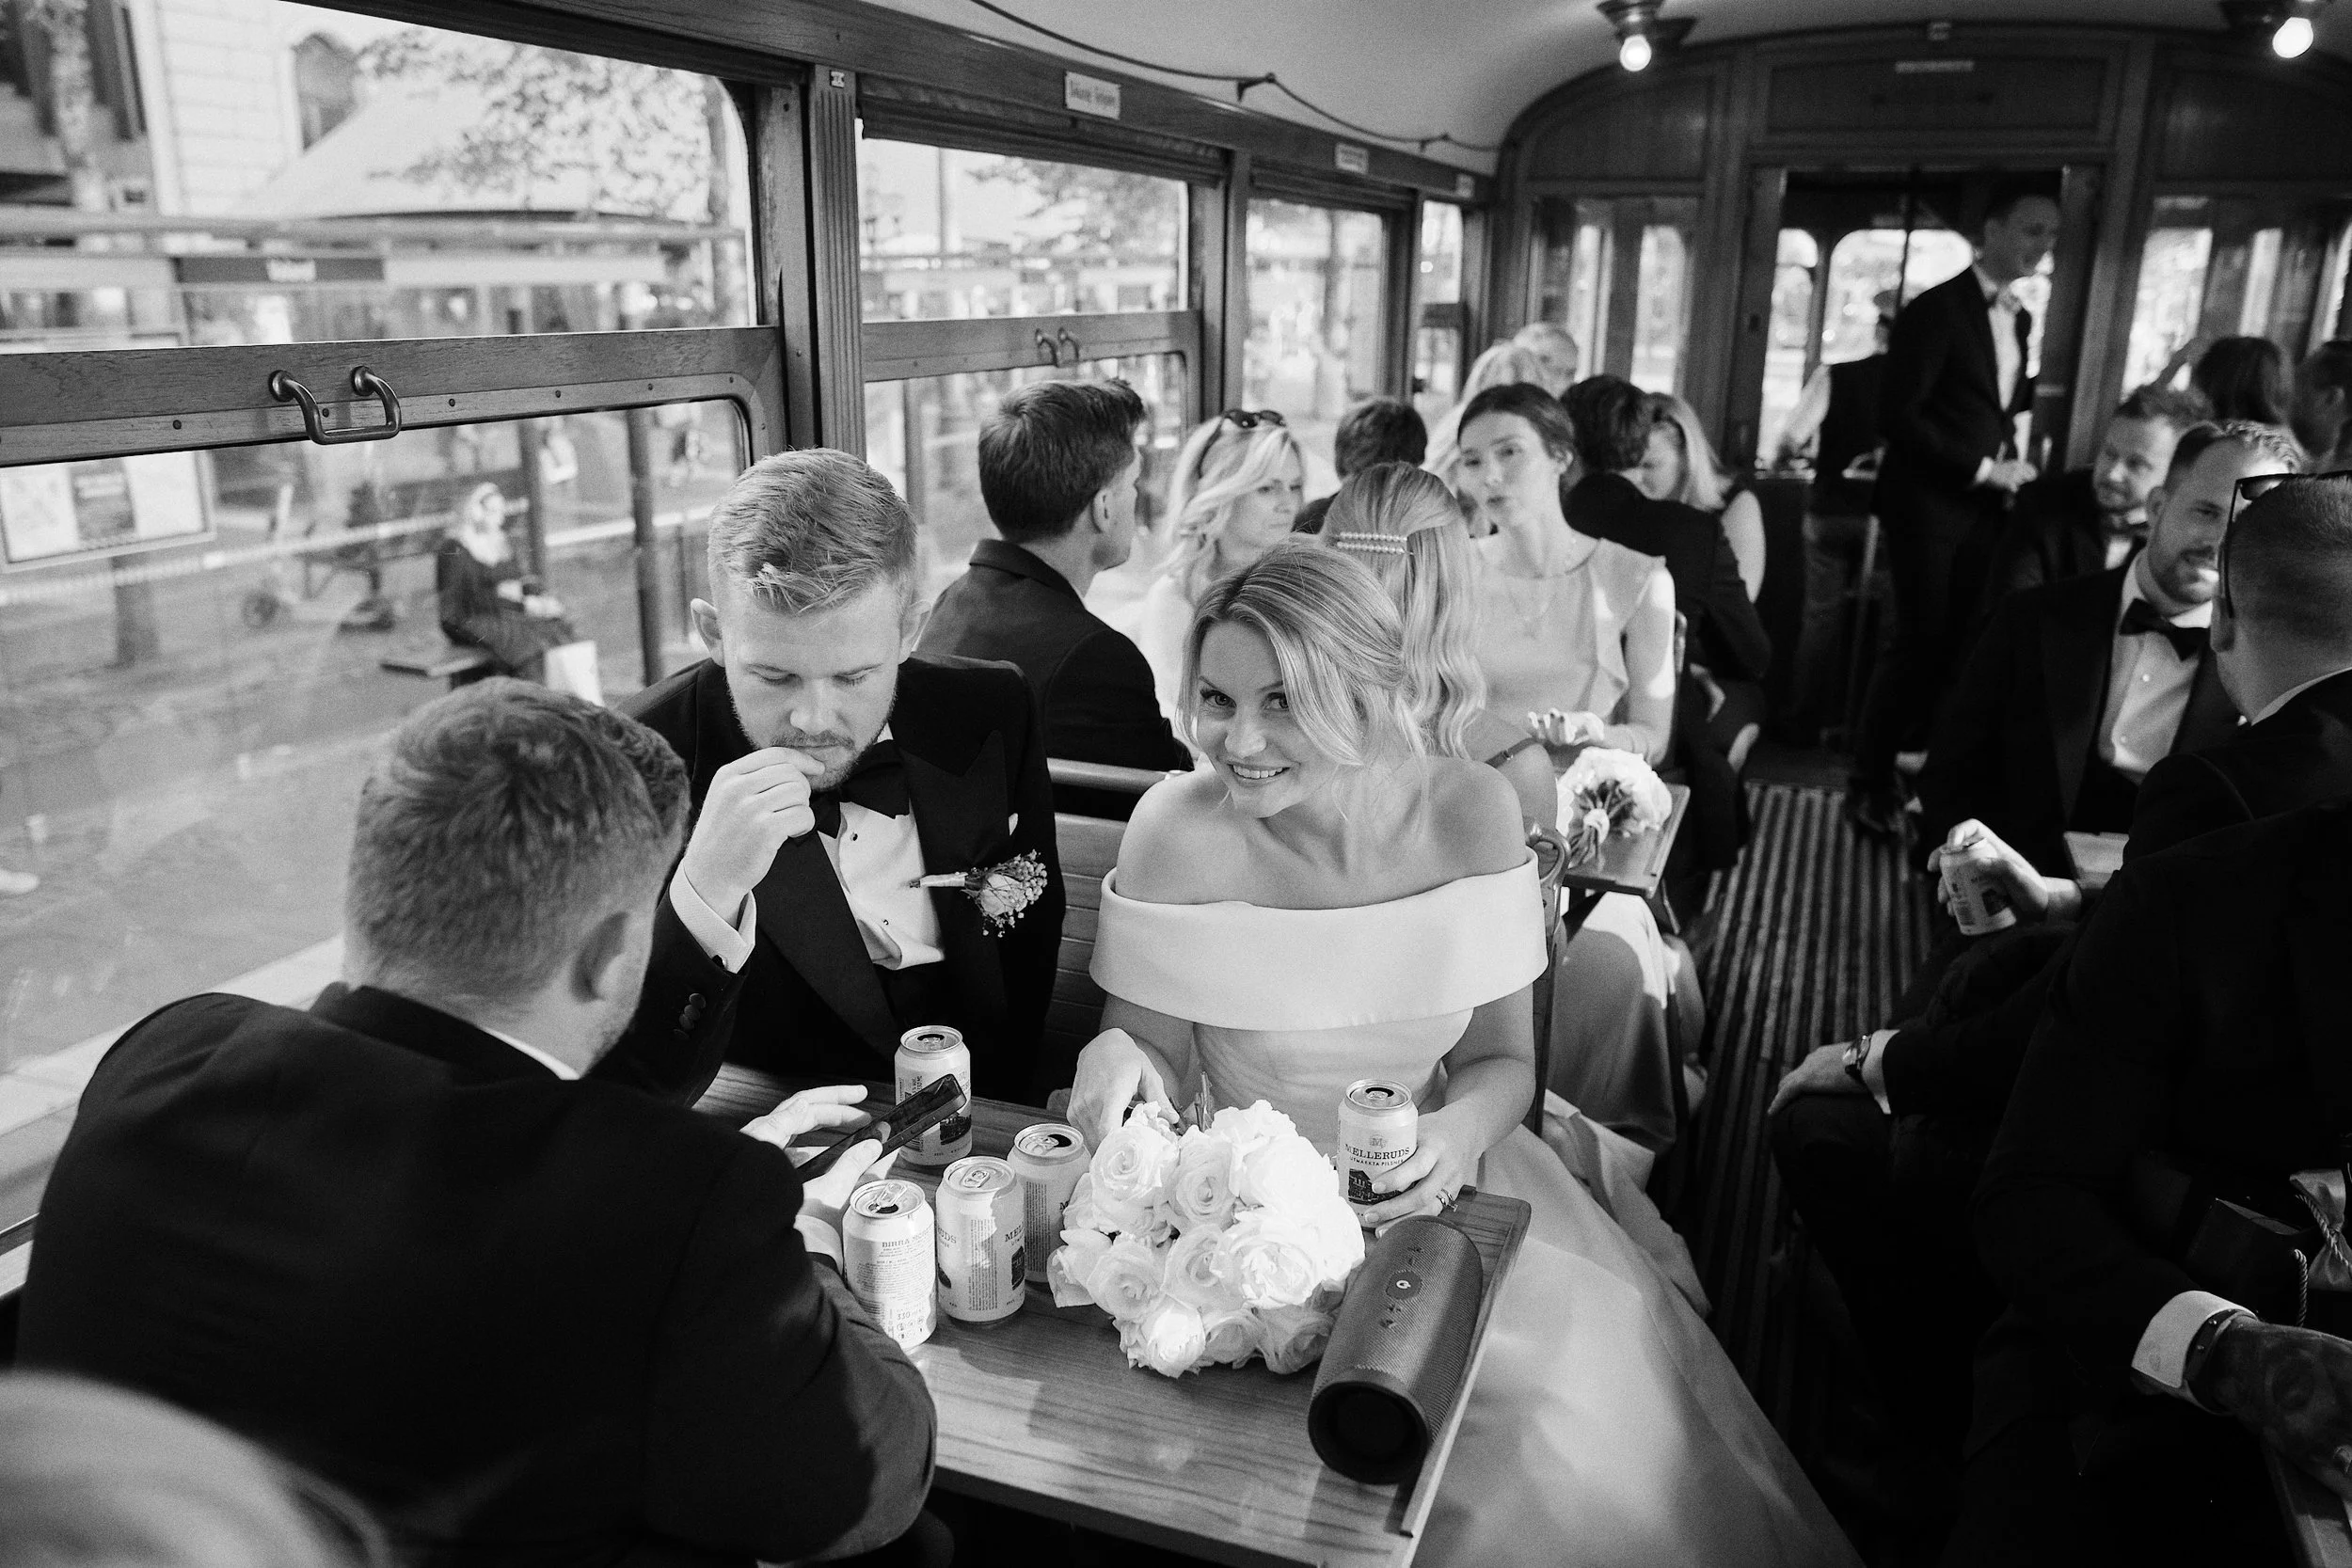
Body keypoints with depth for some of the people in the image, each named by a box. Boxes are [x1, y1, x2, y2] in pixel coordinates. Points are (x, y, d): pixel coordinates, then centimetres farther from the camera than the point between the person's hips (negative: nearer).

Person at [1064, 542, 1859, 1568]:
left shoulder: (1468, 813, -10)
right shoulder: (1178, 833, -14)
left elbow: (1502, 1061, -2)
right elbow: (1159, 1063, -5)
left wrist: (1455, 1131, -23)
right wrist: (1116, 1058, -28)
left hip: (1436, 1189, 2)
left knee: (1574, 1441, -18)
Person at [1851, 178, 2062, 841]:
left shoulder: (2020, 318, 16)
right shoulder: (1936, 309, -8)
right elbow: (1897, 415, -15)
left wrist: (2012, 470, 1)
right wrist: (1983, 468, -15)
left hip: (1988, 509, 7)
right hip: (1931, 509, -7)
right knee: (1924, 646, -6)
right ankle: (1870, 787, 7)